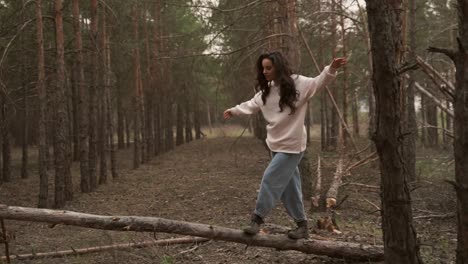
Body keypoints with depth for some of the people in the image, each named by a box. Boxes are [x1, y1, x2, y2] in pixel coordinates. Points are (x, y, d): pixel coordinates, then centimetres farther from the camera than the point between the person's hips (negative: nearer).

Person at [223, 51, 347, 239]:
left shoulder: (297, 84, -12)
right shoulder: (266, 90, 8)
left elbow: (319, 82, -22)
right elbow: (252, 105, 24)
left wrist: (331, 69, -40)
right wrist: (234, 111, 36)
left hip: (292, 145, -8)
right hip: (276, 144, 8)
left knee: (270, 179, -10)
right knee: (288, 186, 12)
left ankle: (257, 219, 6)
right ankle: (302, 224, 24)